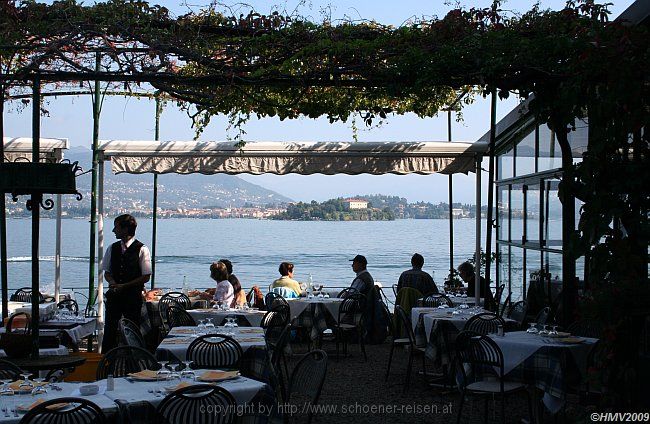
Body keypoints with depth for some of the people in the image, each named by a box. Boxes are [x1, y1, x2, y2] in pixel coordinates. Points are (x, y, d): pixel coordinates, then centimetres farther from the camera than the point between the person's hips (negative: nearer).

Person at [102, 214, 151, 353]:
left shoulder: (141, 250, -8)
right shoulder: (112, 248, 8)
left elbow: (145, 277, -8)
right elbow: (107, 272, 16)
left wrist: (123, 286, -13)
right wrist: (112, 282, -7)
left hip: (133, 296, -4)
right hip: (114, 295, 4)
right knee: (109, 330, 3)